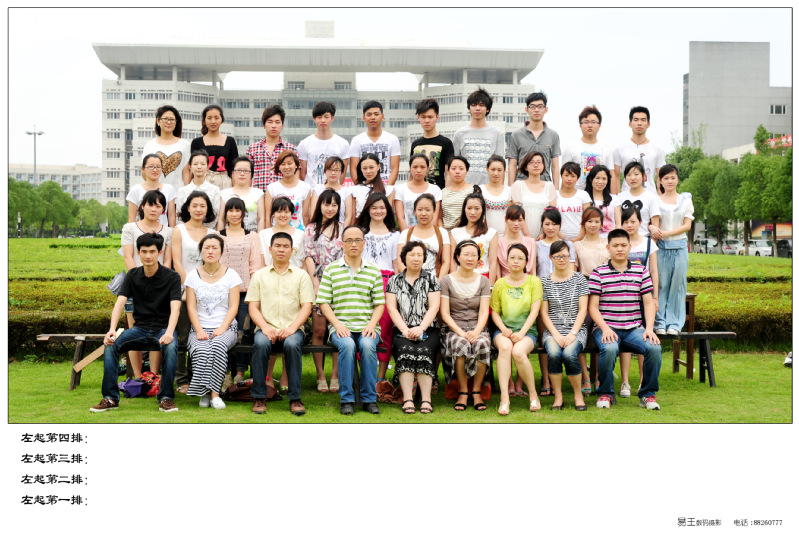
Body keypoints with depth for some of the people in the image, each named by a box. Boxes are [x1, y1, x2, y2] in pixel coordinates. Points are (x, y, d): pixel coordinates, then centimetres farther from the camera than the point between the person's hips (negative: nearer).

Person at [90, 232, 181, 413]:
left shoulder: (171, 277, -6)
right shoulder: (133, 276, 4)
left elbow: (175, 308, -18)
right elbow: (120, 302, -7)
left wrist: (169, 332, -38)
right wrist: (112, 329, -25)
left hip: (163, 328, -3)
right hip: (140, 328, 3)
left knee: (170, 347, -37)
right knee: (110, 344, -23)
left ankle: (166, 398, -21)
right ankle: (110, 398, -15)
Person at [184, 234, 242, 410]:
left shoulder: (231, 275, 7)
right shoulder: (193, 276, 10)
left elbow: (233, 307, 1)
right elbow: (191, 307, 4)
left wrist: (221, 329, -14)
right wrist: (199, 330, -12)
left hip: (226, 328, -1)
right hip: (200, 328, 1)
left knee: (218, 345, -35)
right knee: (201, 349, -34)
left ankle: (213, 392, -31)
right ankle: (204, 392, -26)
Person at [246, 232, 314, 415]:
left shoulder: (301, 275, 12)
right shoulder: (259, 275, 15)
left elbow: (306, 307, 4)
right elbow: (253, 306, 8)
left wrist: (292, 327, -13)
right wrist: (265, 327, -10)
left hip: (292, 328, -1)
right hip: (266, 328, 1)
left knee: (292, 344, -35)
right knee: (260, 344, -33)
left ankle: (295, 398, -25)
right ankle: (259, 397, -22)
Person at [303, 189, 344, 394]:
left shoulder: (344, 229, 11)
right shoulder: (311, 229, 11)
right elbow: (309, 257, 4)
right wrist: (315, 283, -7)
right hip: (318, 284, 0)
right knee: (319, 330, -3)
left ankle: (335, 375, 2)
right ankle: (320, 375, 4)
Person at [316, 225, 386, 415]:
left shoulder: (374, 271, 14)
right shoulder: (331, 270, 9)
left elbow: (379, 303, 10)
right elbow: (323, 302, 4)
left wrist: (372, 324, -7)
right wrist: (337, 324, -9)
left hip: (367, 327, 1)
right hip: (341, 326, -1)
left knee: (368, 345, -32)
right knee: (347, 345, -33)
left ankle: (369, 398, -19)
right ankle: (347, 399, -22)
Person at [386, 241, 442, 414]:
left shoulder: (431, 279, 12)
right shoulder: (394, 280, 15)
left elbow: (434, 307, 2)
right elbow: (391, 308, 6)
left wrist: (421, 328, -12)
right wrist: (405, 330, -8)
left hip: (427, 330, 0)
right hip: (402, 331, 1)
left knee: (423, 351, -30)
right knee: (405, 350, -30)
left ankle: (426, 400, -29)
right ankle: (407, 399, -32)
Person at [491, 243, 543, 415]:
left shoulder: (534, 281, 7)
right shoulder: (500, 283, 12)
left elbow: (534, 311, -2)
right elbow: (494, 311, 11)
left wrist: (522, 333, -14)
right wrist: (503, 329, -8)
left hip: (527, 330, -1)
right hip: (503, 329, 1)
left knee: (518, 351, -34)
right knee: (505, 346, -34)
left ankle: (533, 395, -13)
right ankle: (504, 398, -36)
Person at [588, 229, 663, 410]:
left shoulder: (641, 271, 12)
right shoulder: (599, 273, 3)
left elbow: (649, 303, 9)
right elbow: (592, 306, -1)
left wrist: (649, 328, -6)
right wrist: (605, 328, -15)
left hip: (633, 329, 3)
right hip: (606, 328, -2)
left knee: (654, 347, -26)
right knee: (609, 349, -35)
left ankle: (647, 393, -2)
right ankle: (605, 393, -9)